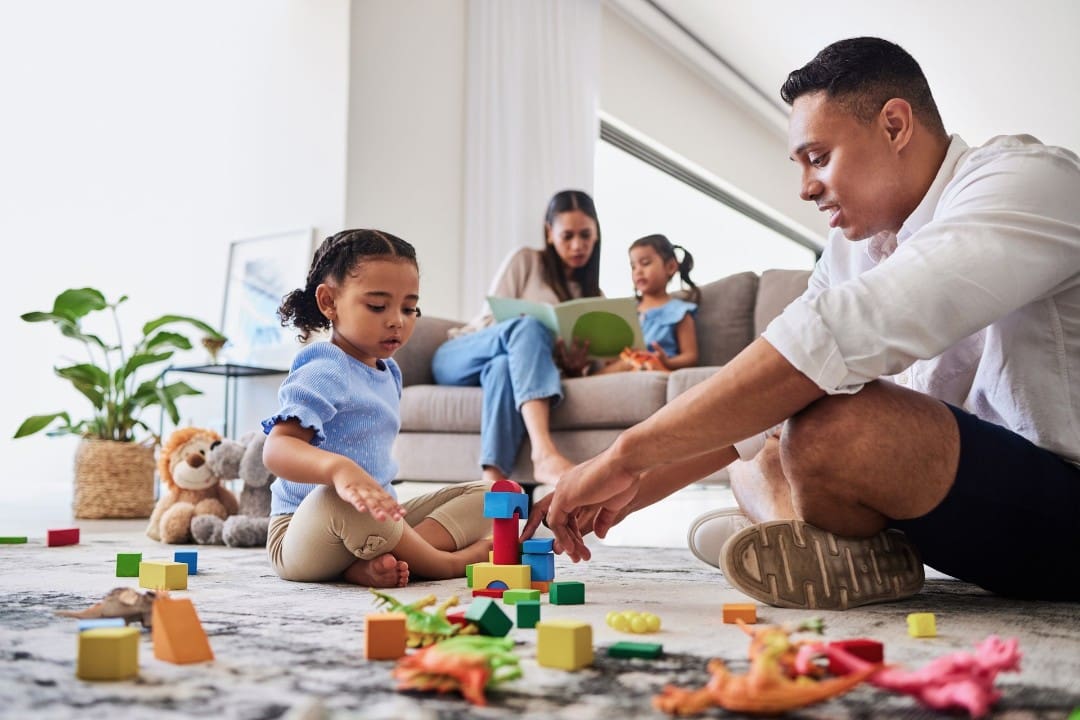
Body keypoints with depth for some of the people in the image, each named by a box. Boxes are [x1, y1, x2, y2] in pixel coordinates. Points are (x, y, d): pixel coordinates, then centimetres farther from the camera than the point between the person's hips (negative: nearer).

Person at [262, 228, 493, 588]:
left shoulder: (388, 372, 12)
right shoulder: (322, 373, -16)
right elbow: (277, 447, -32)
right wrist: (338, 468, -51)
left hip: (374, 523, 9)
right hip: (302, 532, -9)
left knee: (483, 496, 1)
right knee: (342, 500, -42)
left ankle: (373, 563, -25)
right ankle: (446, 562, -19)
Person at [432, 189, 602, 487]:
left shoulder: (591, 295, 16)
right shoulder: (525, 260, 4)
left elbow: (575, 362, 11)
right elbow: (490, 320, -5)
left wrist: (574, 364, -16)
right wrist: (548, 345, -23)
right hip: (458, 359, -2)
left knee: (505, 365, -39)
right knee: (528, 327, -37)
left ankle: (493, 478, -59)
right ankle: (544, 455, -57)